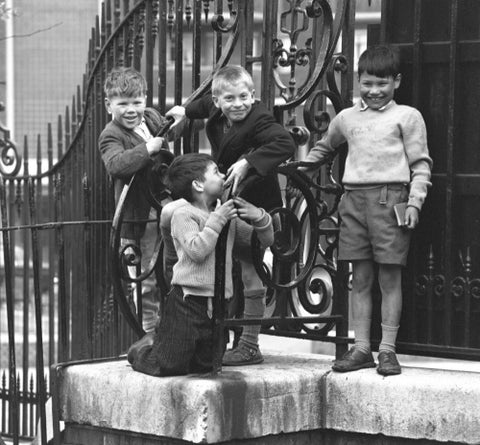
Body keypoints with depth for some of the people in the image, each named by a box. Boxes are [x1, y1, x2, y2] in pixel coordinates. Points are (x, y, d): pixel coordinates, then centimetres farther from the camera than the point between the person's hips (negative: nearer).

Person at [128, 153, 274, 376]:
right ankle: (140, 352, 24)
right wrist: (217, 220, -18)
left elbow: (265, 241, 16)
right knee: (169, 366, -9)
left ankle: (158, 346, 35)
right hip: (188, 299, -7)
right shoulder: (183, 213, -7)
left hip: (217, 304, 7)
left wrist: (259, 217, -3)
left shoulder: (226, 213, 12)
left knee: (205, 364, 11)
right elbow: (196, 250, -22)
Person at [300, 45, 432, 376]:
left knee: (390, 277, -1)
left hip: (389, 199, -4)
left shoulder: (407, 116, 5)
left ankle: (388, 349, 3)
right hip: (354, 198, 4)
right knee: (360, 278, 6)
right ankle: (361, 348, 11)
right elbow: (324, 147, 35)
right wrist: (301, 168, 23)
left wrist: (414, 202, -9)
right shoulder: (347, 118, 17)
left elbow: (421, 164, 1)